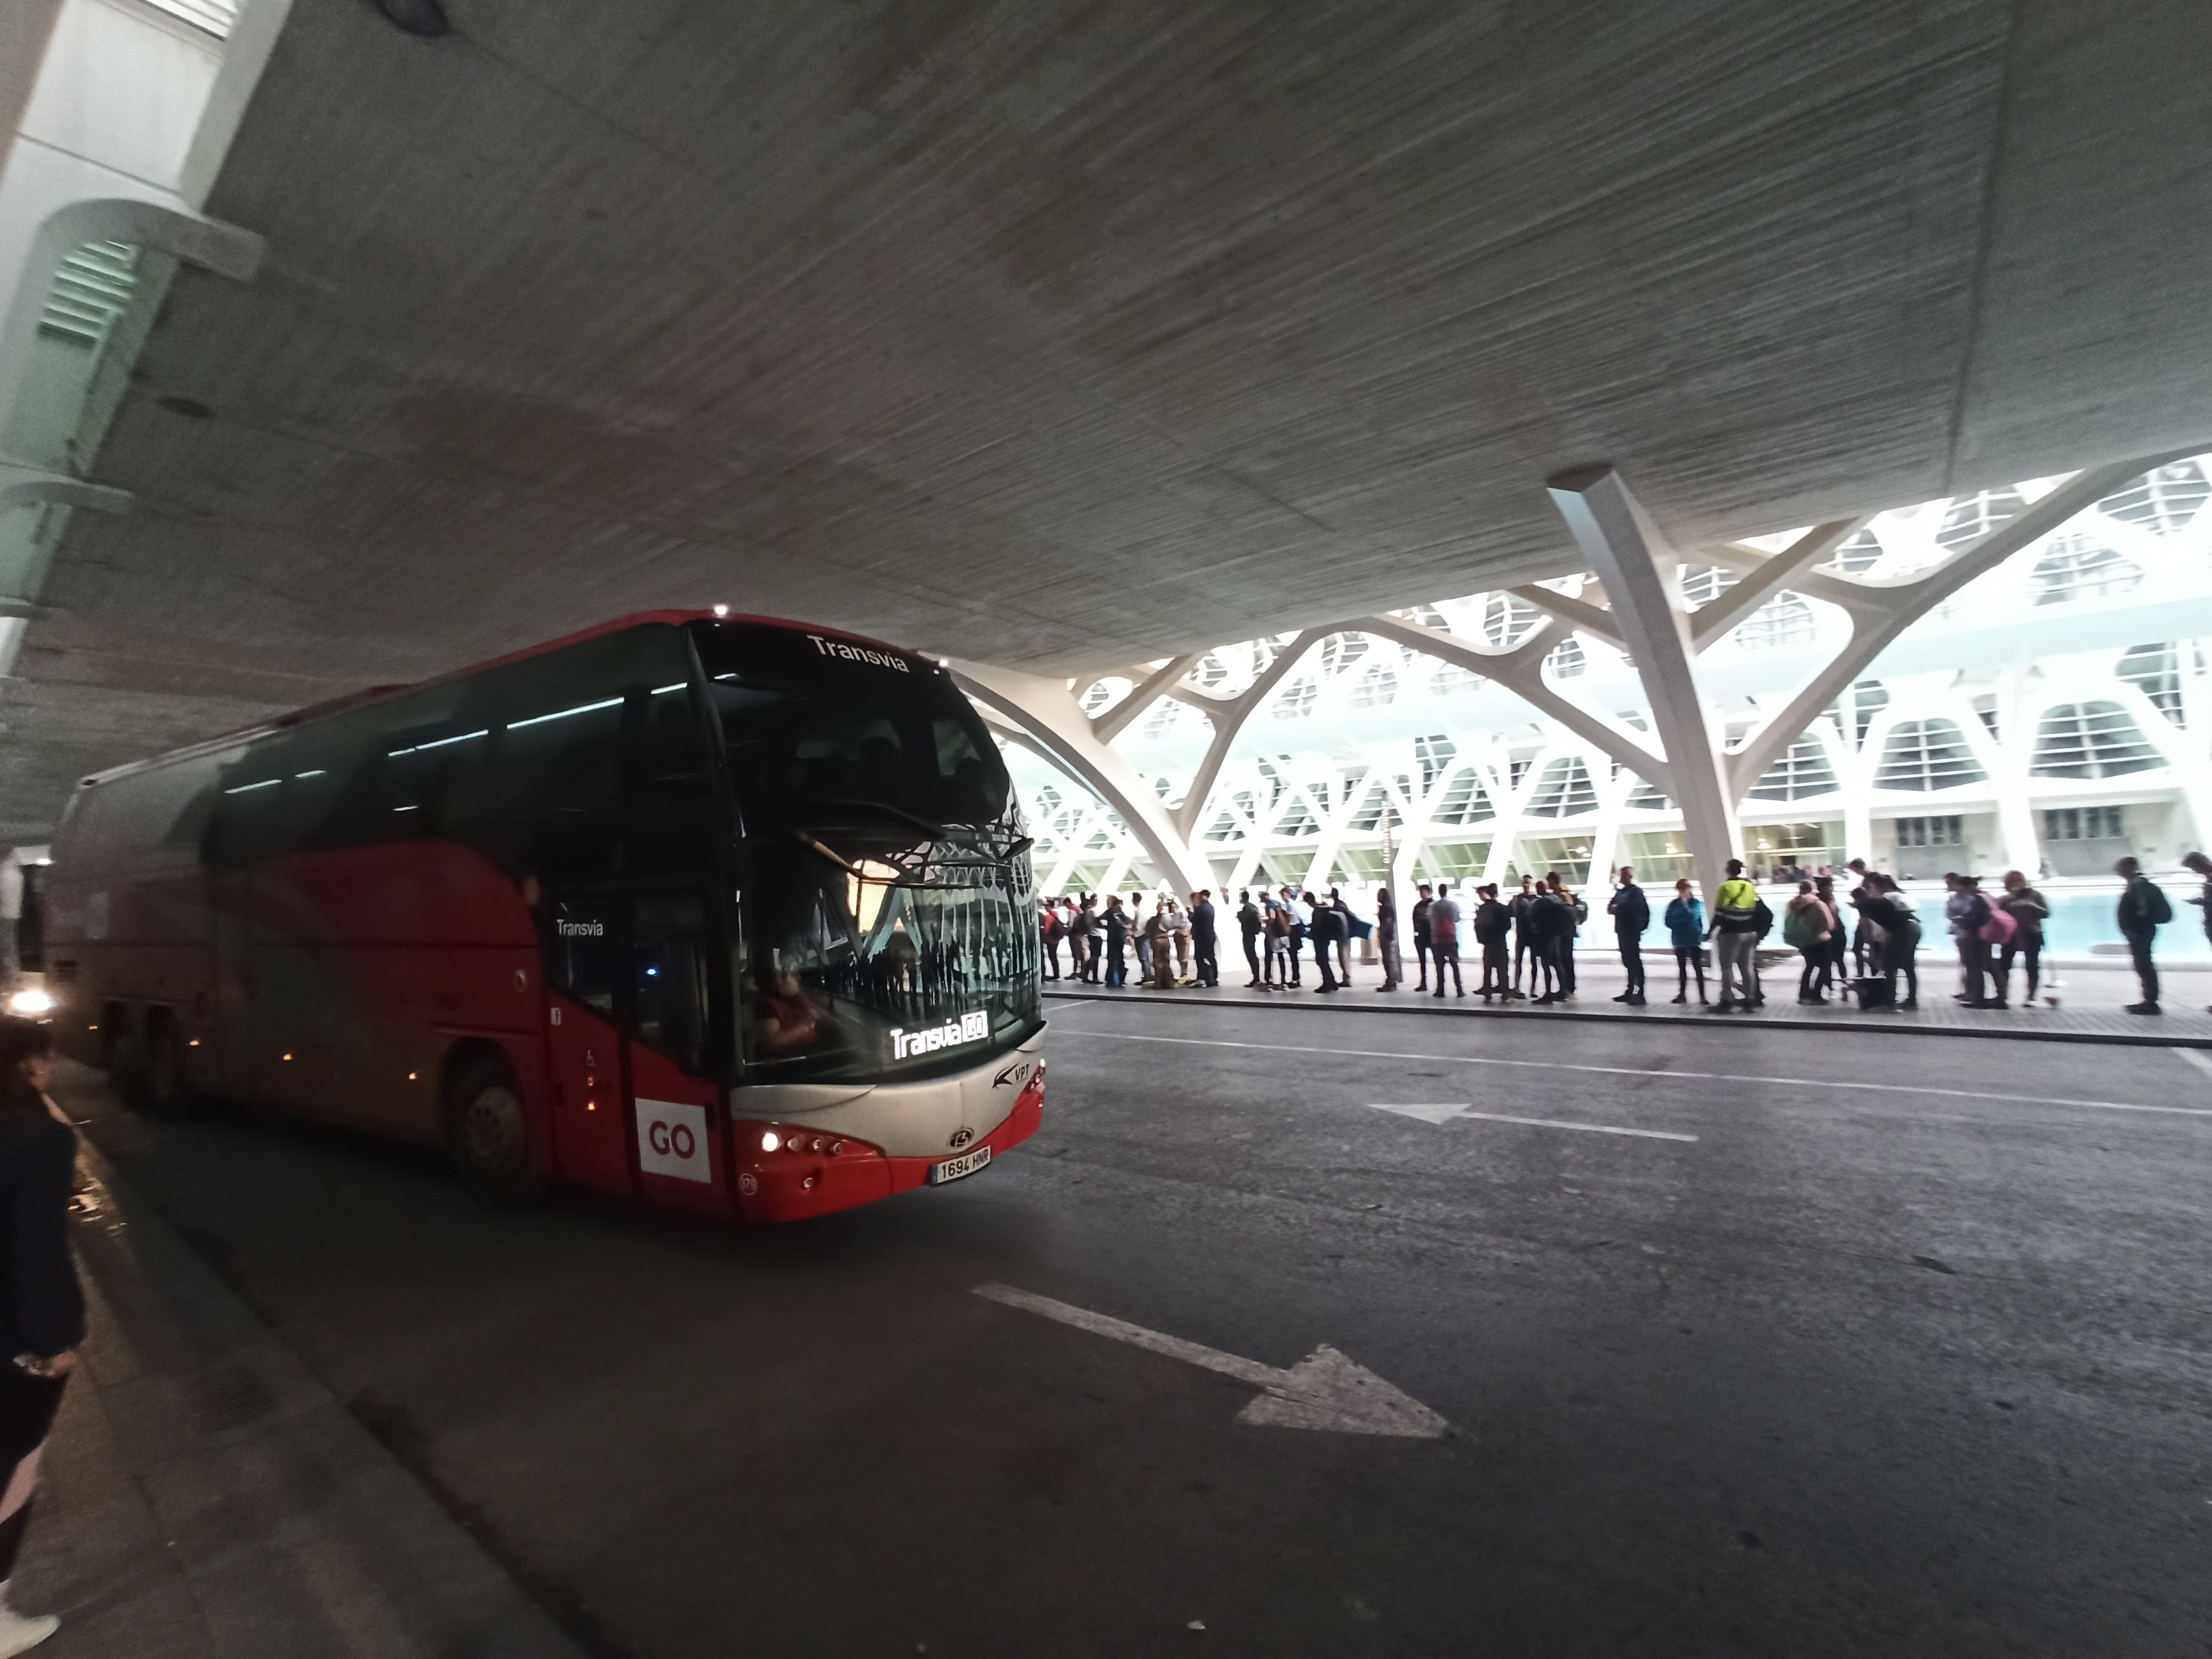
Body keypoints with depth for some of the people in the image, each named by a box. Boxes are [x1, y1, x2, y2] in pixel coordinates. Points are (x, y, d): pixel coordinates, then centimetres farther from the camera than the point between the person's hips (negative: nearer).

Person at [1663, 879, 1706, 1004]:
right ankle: (1682, 994, 19)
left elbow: (1692, 915, -20)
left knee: (1698, 968, -5)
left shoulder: (1695, 902, -3)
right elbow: (1669, 922, 1)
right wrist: (1683, 921, -11)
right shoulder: (1674, 904, 5)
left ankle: (1702, 996, -6)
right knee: (1682, 968, 12)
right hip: (1680, 941, 4)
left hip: (1694, 941, -4)